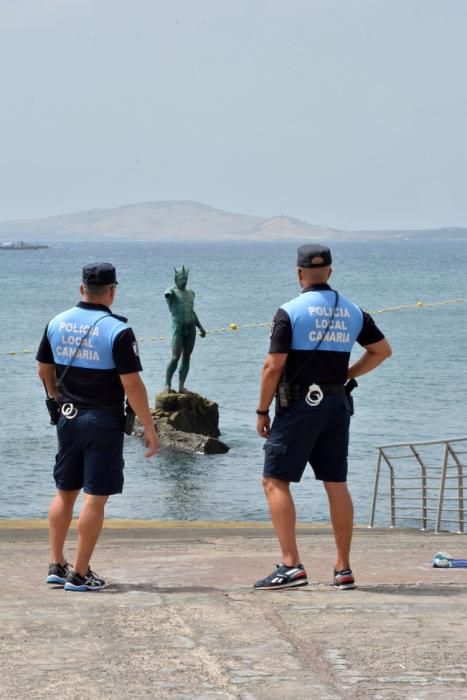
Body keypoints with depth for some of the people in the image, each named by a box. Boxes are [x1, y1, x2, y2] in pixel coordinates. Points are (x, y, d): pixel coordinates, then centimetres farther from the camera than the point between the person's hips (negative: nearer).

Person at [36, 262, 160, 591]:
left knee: (65, 492, 17)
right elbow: (132, 385, -16)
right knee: (96, 497, -1)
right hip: (104, 422, -5)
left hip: (69, 419, 6)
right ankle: (80, 574, 0)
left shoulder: (58, 323, 3)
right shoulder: (118, 331, -14)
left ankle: (57, 565, 17)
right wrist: (150, 429, -10)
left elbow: (44, 370, 13)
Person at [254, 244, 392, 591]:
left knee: (275, 482, -1)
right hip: (337, 404, 5)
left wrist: (262, 411, -4)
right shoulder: (353, 312, 8)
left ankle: (291, 565, -11)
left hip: (299, 405, -5)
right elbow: (382, 350, 17)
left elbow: (273, 366, -12)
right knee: (337, 485, 11)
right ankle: (343, 568, 12)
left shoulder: (290, 312, -9)